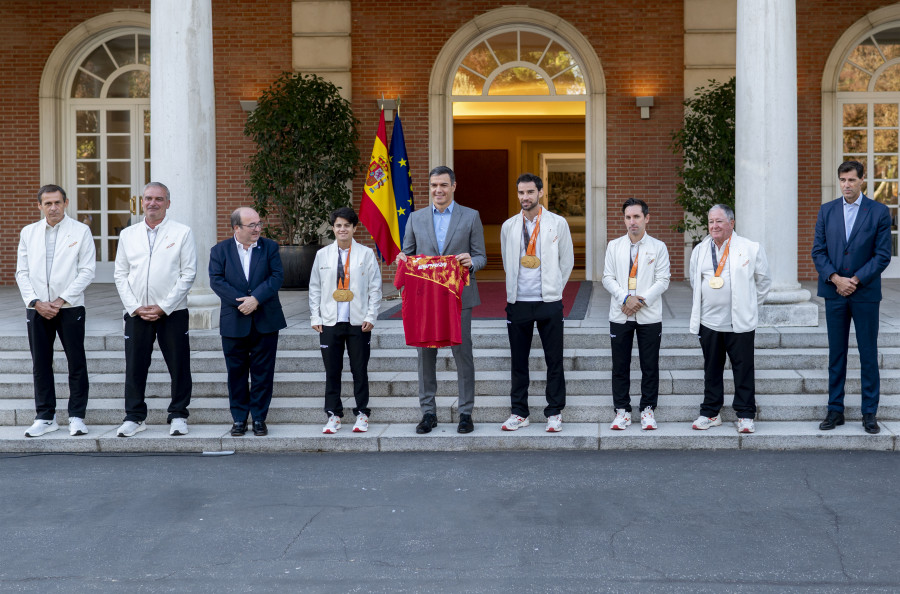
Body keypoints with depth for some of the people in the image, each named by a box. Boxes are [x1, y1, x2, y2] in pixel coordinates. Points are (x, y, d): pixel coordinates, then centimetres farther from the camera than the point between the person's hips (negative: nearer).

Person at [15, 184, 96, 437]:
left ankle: (76, 416, 8)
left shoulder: (80, 231, 0)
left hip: (70, 307, -3)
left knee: (77, 363, -1)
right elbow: (22, 272, 9)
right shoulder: (28, 232, 10)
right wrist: (35, 302, -5)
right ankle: (45, 417, 15)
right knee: (40, 364, 6)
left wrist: (61, 300, -11)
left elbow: (87, 271, -4)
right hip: (37, 309, 3)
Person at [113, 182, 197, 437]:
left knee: (179, 366, 2)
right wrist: (135, 307, -4)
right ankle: (135, 416, 16)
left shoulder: (182, 233, 1)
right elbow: (120, 275, 9)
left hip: (172, 311, -2)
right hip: (136, 313, 2)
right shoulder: (127, 235, 10)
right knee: (135, 366, 4)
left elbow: (188, 273, -4)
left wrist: (164, 307, -9)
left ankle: (178, 416, 14)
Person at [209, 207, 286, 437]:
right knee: (236, 372, 6)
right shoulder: (219, 250, 3)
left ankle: (259, 418, 13)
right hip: (234, 322, 0)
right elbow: (216, 280, -7)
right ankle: (239, 418, 16)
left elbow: (277, 276, -5)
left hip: (265, 321, 0)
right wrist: (240, 301, -17)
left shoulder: (269, 247, 4)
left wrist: (256, 299, -17)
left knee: (263, 371, 3)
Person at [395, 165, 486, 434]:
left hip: (459, 295, -2)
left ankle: (466, 413, 11)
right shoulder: (416, 218, 10)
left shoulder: (470, 216, 5)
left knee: (462, 354, 1)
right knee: (425, 355, 4)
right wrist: (401, 260, -10)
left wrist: (471, 262, -19)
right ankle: (428, 412, 14)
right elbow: (407, 254, 14)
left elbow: (481, 257, 4)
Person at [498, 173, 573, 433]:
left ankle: (554, 413, 11)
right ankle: (519, 413, 16)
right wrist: (516, 286, 13)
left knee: (554, 360, 1)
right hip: (518, 302, 2)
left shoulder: (558, 223, 1)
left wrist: (554, 288, 7)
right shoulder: (508, 226, 7)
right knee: (518, 361, 6)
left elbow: (567, 260, 7)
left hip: (549, 302, -2)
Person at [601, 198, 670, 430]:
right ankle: (622, 410, 13)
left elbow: (663, 280, -2)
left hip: (649, 315, -1)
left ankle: (648, 410, 13)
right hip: (620, 315, 1)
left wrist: (641, 300, -13)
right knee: (620, 365, 4)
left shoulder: (658, 247, 3)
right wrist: (625, 298, -12)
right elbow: (608, 278, 3)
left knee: (650, 365, 3)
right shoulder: (614, 246, 7)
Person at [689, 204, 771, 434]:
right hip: (709, 321, 3)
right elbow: (694, 282, 22)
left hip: (740, 323, -3)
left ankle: (745, 415, 10)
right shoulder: (700, 250, 8)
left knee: (743, 369, 1)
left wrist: (749, 307, 9)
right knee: (711, 369, 10)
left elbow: (763, 281, 7)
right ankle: (710, 413, 19)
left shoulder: (751, 249, -3)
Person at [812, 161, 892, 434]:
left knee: (868, 355, 3)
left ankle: (870, 413, 11)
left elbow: (883, 255, -5)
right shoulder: (827, 210, 5)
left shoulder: (879, 212, -2)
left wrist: (855, 280, -13)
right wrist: (836, 279, -11)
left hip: (865, 292, -2)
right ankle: (835, 410, 14)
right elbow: (818, 251, 3)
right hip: (834, 292, 2)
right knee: (836, 354, 7)